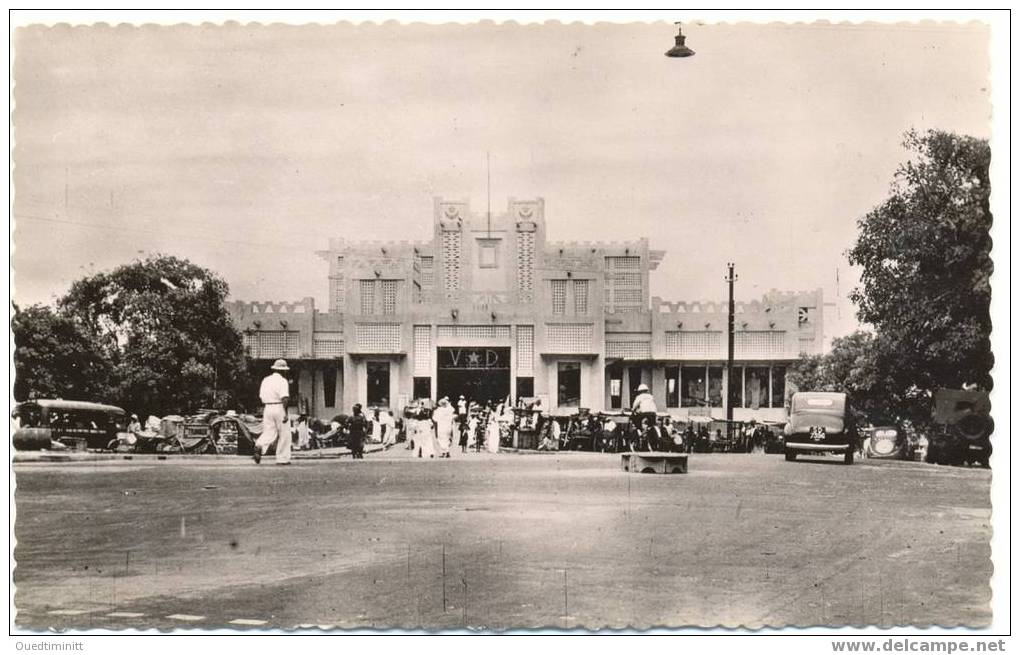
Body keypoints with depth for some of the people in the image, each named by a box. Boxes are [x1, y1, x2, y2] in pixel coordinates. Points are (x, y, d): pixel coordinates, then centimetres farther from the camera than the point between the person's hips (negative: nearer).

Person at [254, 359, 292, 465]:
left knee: (268, 432, 4)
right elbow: (284, 398, -16)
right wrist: (285, 413, -17)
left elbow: (261, 397, 15)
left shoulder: (265, 380, 12)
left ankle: (259, 447, -24)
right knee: (284, 434, 5)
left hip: (267, 408, 6)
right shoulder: (282, 381, -7)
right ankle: (282, 458, 7)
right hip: (279, 407, -5)